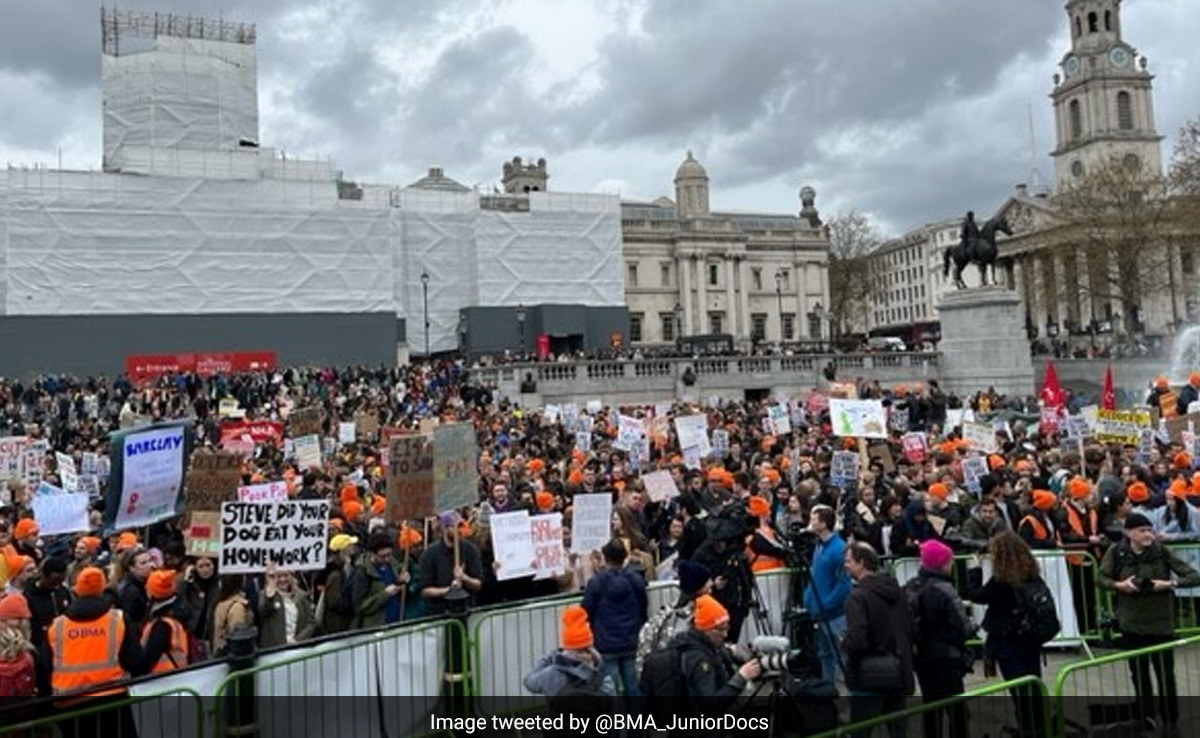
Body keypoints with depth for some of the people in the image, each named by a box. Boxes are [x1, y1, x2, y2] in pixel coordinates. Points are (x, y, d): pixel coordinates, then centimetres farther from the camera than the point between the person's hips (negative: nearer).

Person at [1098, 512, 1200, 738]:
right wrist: (1119, 585, -18)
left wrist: (1169, 583, -21)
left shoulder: (1162, 551, -8)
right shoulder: (1116, 552, -5)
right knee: (1139, 677, 14)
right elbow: (1100, 578, 0)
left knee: (1166, 676, 2)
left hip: (1161, 624, -1)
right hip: (1131, 624, 2)